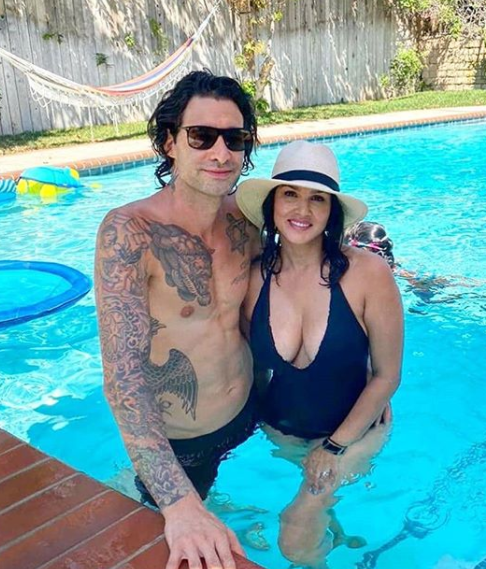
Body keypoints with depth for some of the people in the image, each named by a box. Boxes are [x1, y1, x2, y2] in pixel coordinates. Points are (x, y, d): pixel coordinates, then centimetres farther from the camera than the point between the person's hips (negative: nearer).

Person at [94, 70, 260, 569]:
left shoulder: (243, 218, -10)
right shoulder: (129, 232, -28)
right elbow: (122, 375, -33)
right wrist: (179, 503, -41)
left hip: (246, 416, 4)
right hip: (176, 443, -3)